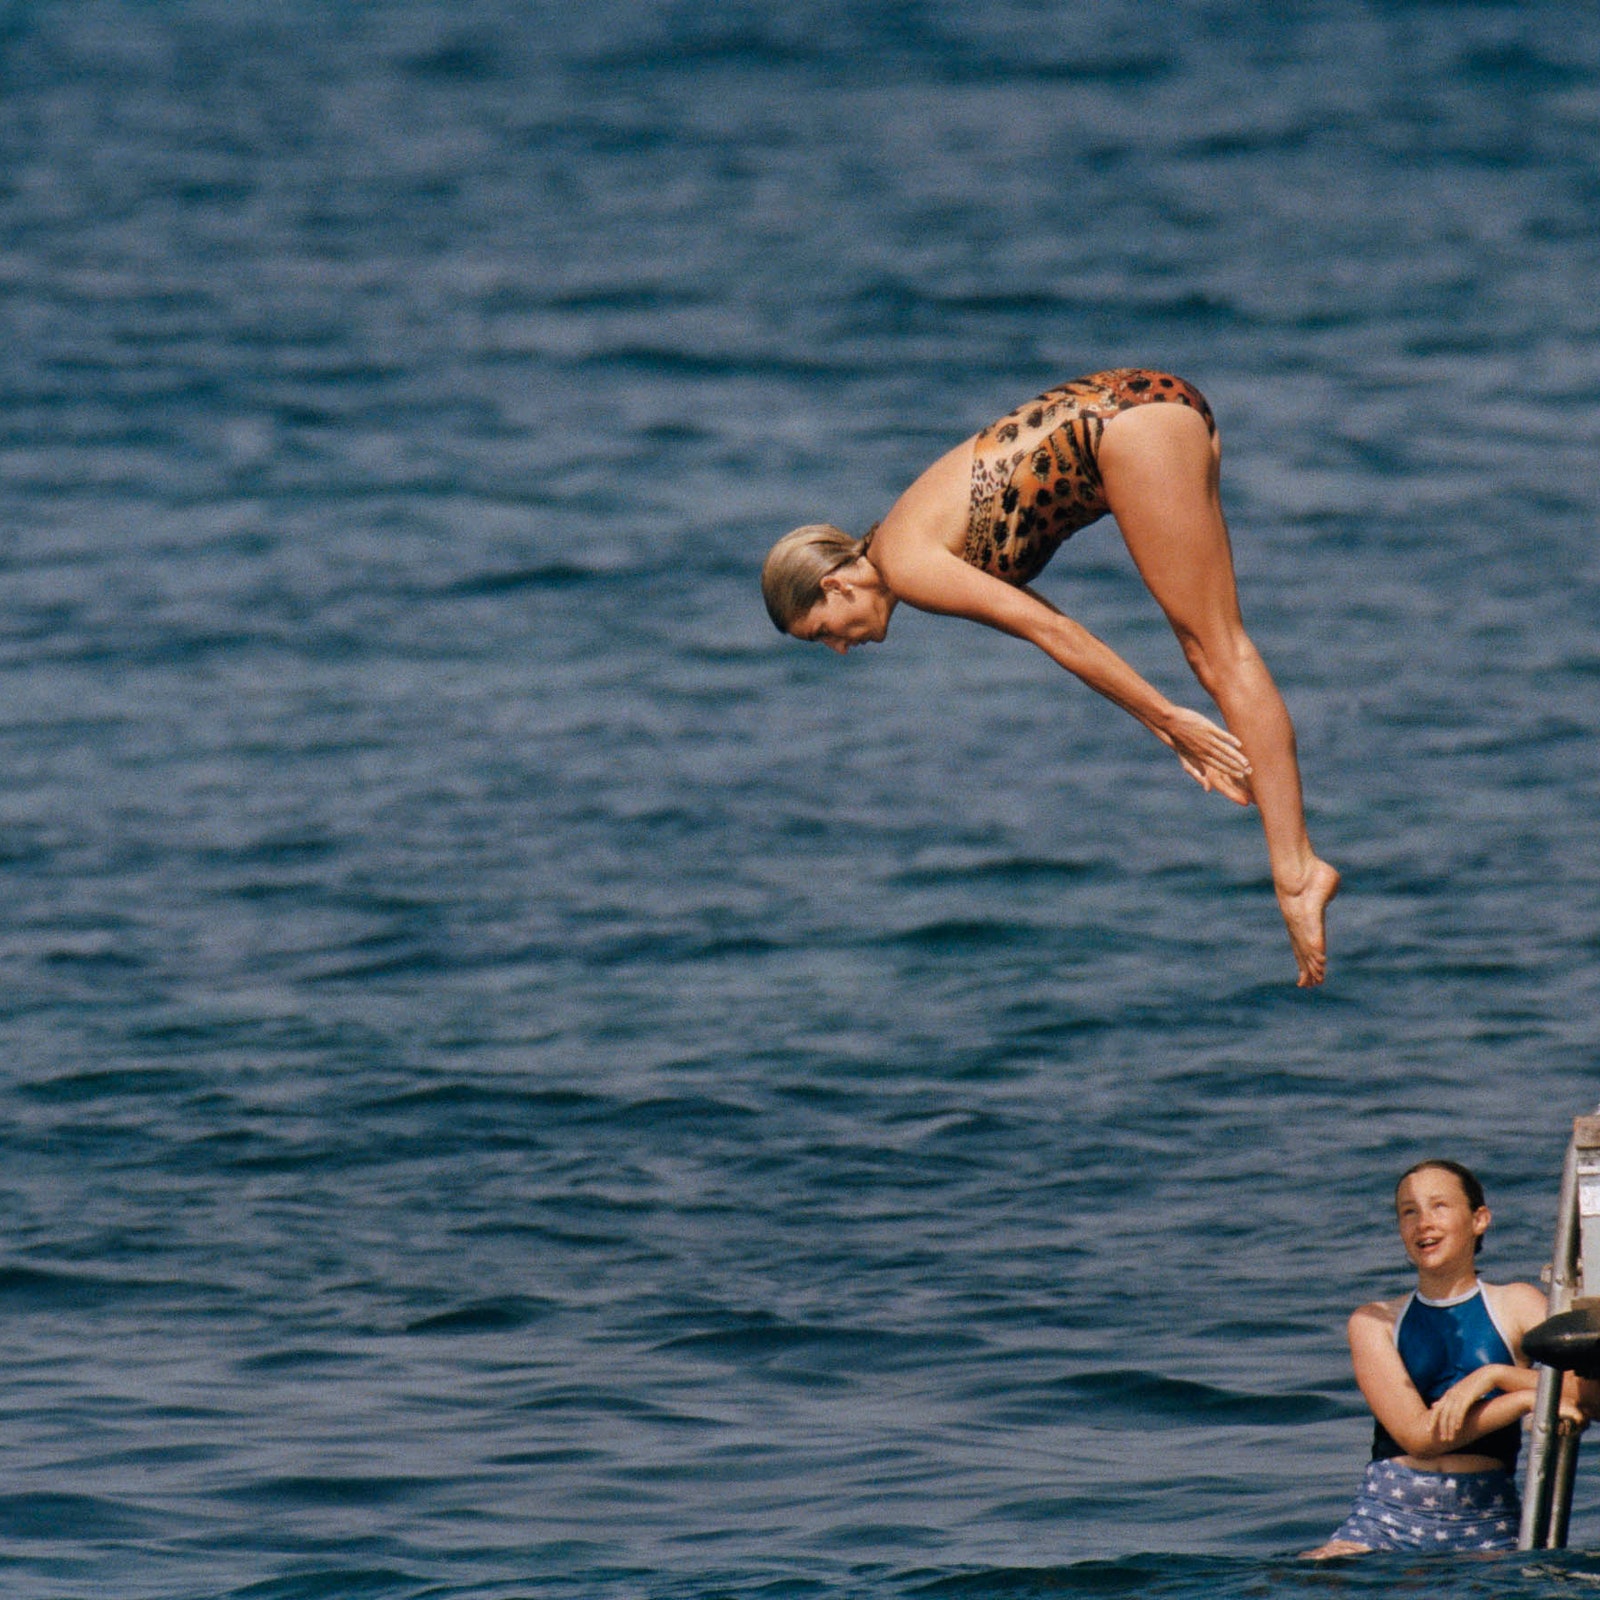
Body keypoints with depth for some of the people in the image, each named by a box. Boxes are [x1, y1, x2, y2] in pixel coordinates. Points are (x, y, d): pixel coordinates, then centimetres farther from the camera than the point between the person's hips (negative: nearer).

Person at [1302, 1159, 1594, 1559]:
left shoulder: (1517, 1305, 12)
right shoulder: (1374, 1322, 10)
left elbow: (1588, 1396, -1)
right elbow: (1417, 1434, -5)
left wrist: (1494, 1376, -10)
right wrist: (1527, 1397, -7)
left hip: (1485, 1525, 1)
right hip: (1390, 1515, -1)